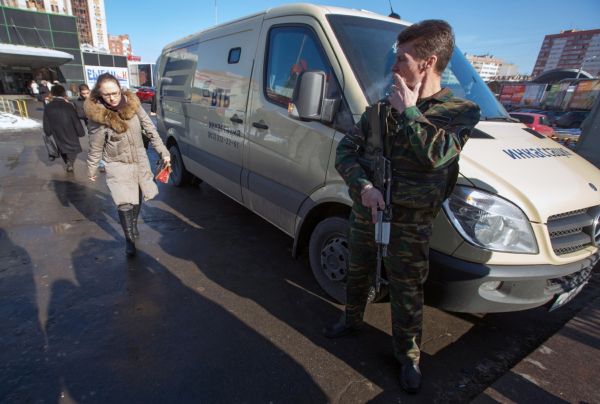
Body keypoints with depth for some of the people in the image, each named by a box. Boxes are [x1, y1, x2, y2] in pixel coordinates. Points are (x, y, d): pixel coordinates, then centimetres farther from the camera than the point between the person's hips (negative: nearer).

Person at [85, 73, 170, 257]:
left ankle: (134, 225, 45)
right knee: (125, 204, -11)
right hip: (118, 165, -4)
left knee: (137, 198, 18)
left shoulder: (133, 103, -11)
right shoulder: (97, 116, -19)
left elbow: (150, 129, -4)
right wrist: (91, 170, 3)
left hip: (140, 160, 4)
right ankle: (129, 239, 11)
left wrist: (163, 152, -4)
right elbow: (95, 148, -8)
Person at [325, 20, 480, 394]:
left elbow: (436, 154, -27)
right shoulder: (382, 108, 3)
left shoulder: (461, 111, -7)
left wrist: (408, 111, -17)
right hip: (364, 213, 4)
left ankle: (409, 357, 34)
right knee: (358, 275, 22)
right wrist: (363, 185, -18)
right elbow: (346, 150, -2)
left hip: (410, 225, -4)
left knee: (407, 293, 10)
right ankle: (352, 321, 49)